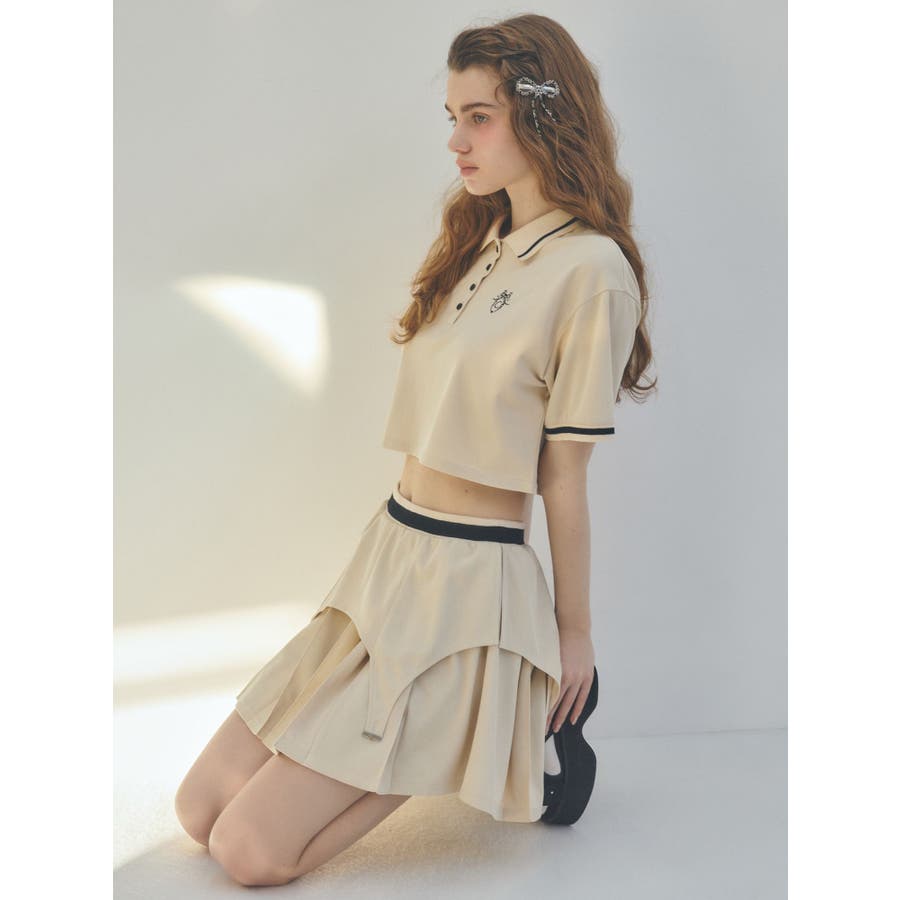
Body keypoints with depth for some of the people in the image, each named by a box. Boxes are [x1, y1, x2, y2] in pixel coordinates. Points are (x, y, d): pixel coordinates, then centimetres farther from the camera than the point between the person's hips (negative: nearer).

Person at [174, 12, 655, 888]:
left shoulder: (590, 268, -14)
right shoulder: (479, 237, 13)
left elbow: (563, 476, -10)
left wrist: (574, 630, 0)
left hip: (468, 585, -8)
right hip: (387, 555, 9)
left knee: (250, 850, -8)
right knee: (200, 806, 8)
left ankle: (510, 733, 7)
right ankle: (448, 731, 18)